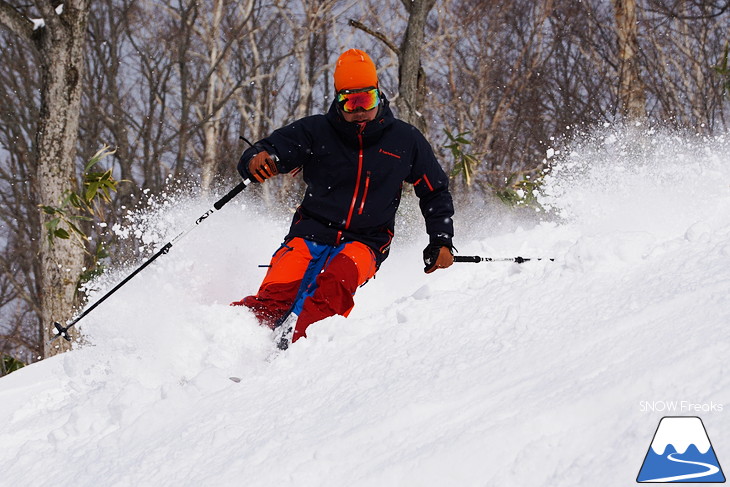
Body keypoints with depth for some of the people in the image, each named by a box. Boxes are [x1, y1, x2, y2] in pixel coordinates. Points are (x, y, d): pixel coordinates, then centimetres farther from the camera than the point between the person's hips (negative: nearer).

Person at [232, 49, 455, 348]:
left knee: (336, 282, -35)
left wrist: (441, 243, 9)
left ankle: (292, 346, -48)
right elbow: (265, 152, -2)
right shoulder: (316, 132, 1)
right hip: (311, 233, 1)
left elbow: (435, 193, 19)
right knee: (277, 295, -27)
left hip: (365, 243, -1)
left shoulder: (405, 141, 6)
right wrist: (256, 161, -27)